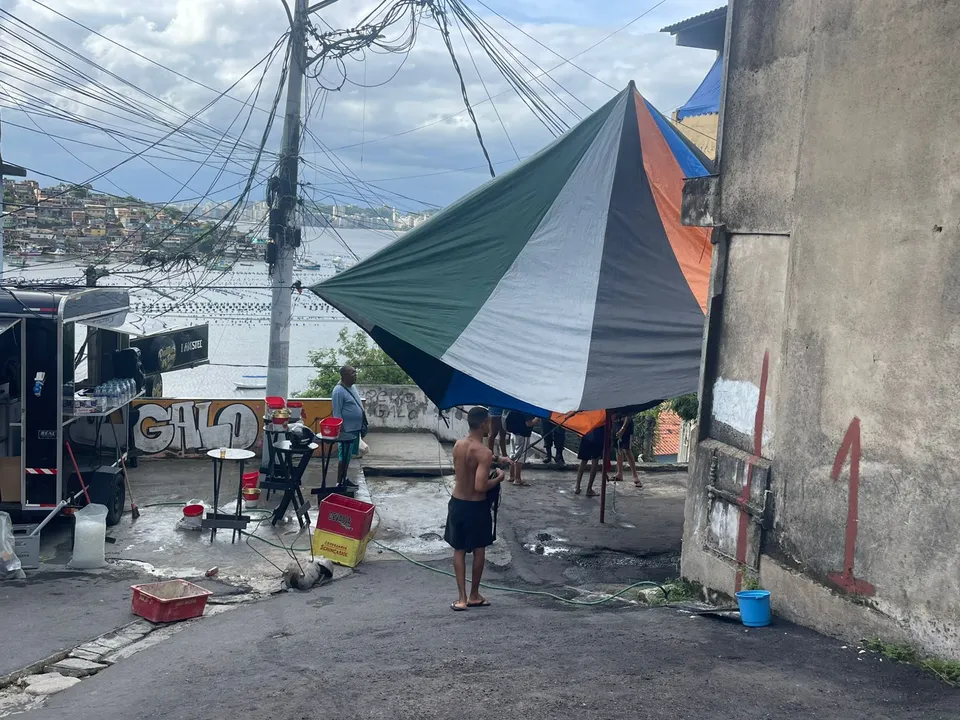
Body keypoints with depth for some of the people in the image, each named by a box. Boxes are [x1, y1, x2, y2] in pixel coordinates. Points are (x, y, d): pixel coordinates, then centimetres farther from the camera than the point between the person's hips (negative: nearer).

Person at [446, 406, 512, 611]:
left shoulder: (458, 445, -1)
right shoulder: (484, 452, -23)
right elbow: (480, 486, -28)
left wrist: (496, 459, 18)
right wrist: (498, 478, -11)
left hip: (457, 502, 5)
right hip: (476, 506, -5)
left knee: (459, 550, 13)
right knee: (479, 550, 14)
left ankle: (462, 598, 13)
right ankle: (474, 596, 25)